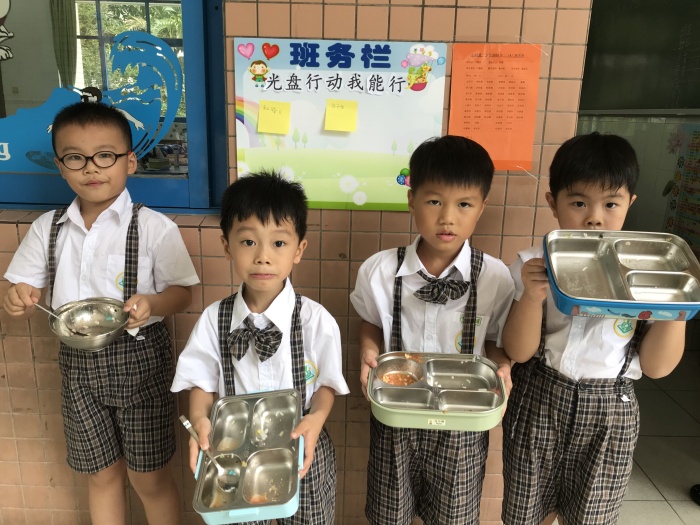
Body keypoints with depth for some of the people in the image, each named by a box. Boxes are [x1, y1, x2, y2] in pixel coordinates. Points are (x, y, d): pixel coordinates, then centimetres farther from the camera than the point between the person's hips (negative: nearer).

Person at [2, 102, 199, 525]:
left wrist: (152, 304, -29)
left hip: (139, 360, -4)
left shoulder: (153, 227, -12)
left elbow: (182, 292, -9)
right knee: (102, 474, 20)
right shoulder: (49, 228, 2)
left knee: (149, 478, 10)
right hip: (78, 362, 4)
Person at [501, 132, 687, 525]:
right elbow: (519, 352, -12)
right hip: (539, 405, 0)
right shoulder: (536, 266, -11)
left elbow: (656, 367, -4)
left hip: (609, 415, 1)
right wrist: (532, 298, -29)